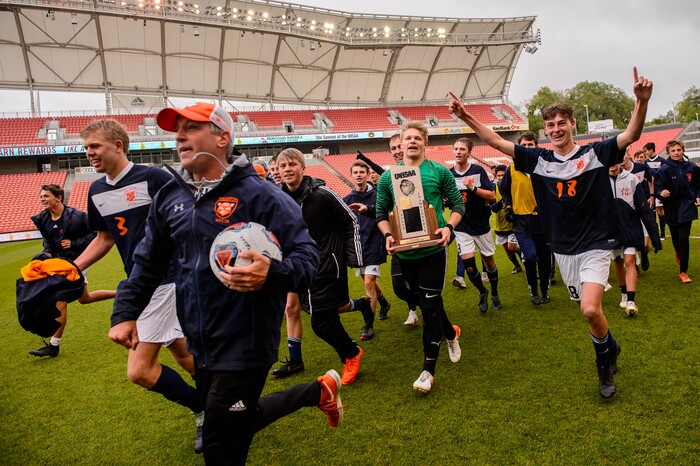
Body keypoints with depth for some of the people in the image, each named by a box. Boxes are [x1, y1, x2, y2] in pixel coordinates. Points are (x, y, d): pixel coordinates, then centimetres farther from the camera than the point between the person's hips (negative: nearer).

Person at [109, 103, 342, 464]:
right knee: (240, 420, 24)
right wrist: (125, 313, 9)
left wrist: (271, 274, -36)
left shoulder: (258, 194, -15)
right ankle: (319, 391, 41)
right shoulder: (168, 198, 5)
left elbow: (307, 256, -17)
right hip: (201, 345, 8)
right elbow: (147, 262, 15)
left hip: (245, 345, -7)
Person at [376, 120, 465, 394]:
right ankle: (451, 334, 47)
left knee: (429, 307, -3)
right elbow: (381, 213, 9)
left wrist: (449, 227, -15)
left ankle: (429, 370, 8)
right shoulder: (387, 177, 4)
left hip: (433, 249, -3)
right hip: (404, 252, 3)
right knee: (424, 302, 17)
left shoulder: (440, 172, -1)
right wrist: (388, 235, -9)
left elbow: (458, 204, 3)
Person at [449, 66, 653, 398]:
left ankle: (604, 361, 11)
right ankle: (610, 348, 42)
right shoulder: (538, 160, 1)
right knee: (587, 309, 14)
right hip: (563, 248, 4)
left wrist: (642, 101, -35)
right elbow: (495, 141, -3)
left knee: (590, 309, -17)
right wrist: (466, 117, -14)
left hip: (595, 245, -4)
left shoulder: (595, 153, -5)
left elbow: (632, 135, -17)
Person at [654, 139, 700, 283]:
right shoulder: (664, 170, -8)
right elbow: (656, 187, -10)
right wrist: (661, 192, -31)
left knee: (683, 238, -8)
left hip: (687, 208, 0)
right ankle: (679, 253, 50)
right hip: (672, 209, 0)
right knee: (676, 239, 11)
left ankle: (683, 272, 2)